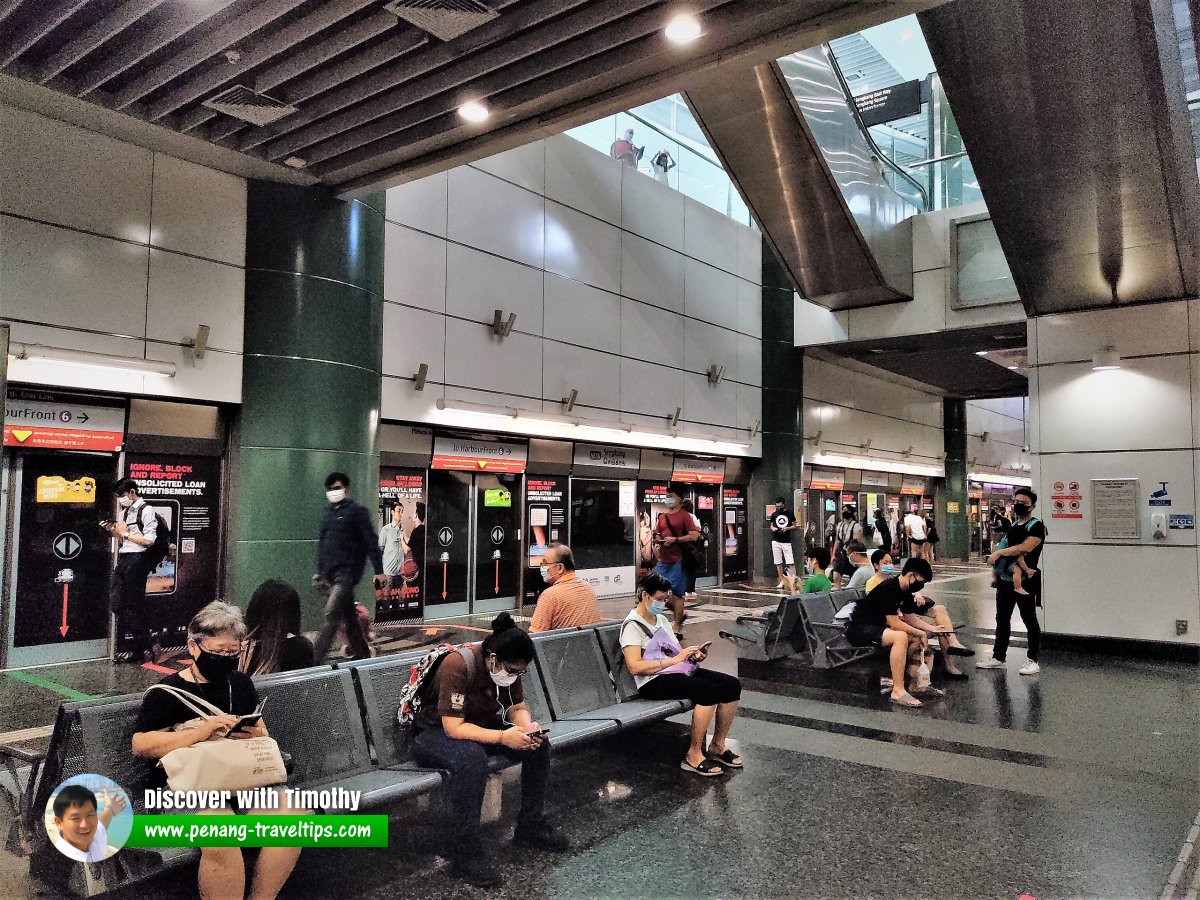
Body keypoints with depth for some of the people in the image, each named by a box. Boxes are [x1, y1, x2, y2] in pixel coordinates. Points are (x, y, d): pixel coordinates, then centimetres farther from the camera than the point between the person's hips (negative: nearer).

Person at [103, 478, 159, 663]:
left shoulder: (146, 510, -8)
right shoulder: (124, 512, 16)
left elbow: (149, 541, -13)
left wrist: (126, 533, -9)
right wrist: (112, 530, 6)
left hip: (136, 560, -9)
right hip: (123, 559, 9)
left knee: (135, 606, -3)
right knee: (116, 605, 8)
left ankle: (142, 649, 9)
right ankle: (143, 646, 14)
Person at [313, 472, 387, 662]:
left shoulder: (357, 511, -5)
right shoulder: (329, 514, 17)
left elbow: (371, 542, -9)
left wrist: (379, 571, -14)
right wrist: (320, 571, 19)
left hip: (347, 572, -8)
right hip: (330, 574, 8)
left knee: (331, 614, -14)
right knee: (348, 617, 12)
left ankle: (314, 659, -13)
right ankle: (362, 654, 21)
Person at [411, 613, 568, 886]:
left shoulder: (507, 667, -10)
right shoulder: (458, 667, -32)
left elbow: (517, 707, 0)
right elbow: (453, 727, -34)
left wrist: (528, 726, -23)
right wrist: (503, 737, -39)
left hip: (480, 726, 7)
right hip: (435, 732, -7)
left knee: (539, 744, -10)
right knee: (472, 758, -39)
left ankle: (530, 826, 4)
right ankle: (464, 850, -26)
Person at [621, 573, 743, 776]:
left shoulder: (661, 619, 19)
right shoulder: (632, 625, -9)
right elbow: (634, 667, -20)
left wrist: (693, 655, 0)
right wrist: (675, 659, -20)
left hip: (680, 672, 9)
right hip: (654, 681, -9)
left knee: (732, 685, -9)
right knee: (709, 690, -30)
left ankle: (717, 746, 5)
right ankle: (694, 756, -18)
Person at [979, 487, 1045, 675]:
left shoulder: (1036, 526, -9)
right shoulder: (1012, 526, 16)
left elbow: (1026, 547, -26)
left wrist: (1000, 552, -22)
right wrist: (997, 574, 18)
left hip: (1025, 580, -8)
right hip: (1006, 579, 8)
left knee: (1029, 620, 0)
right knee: (1002, 619, 12)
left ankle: (1034, 661, 9)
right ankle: (998, 658, 20)